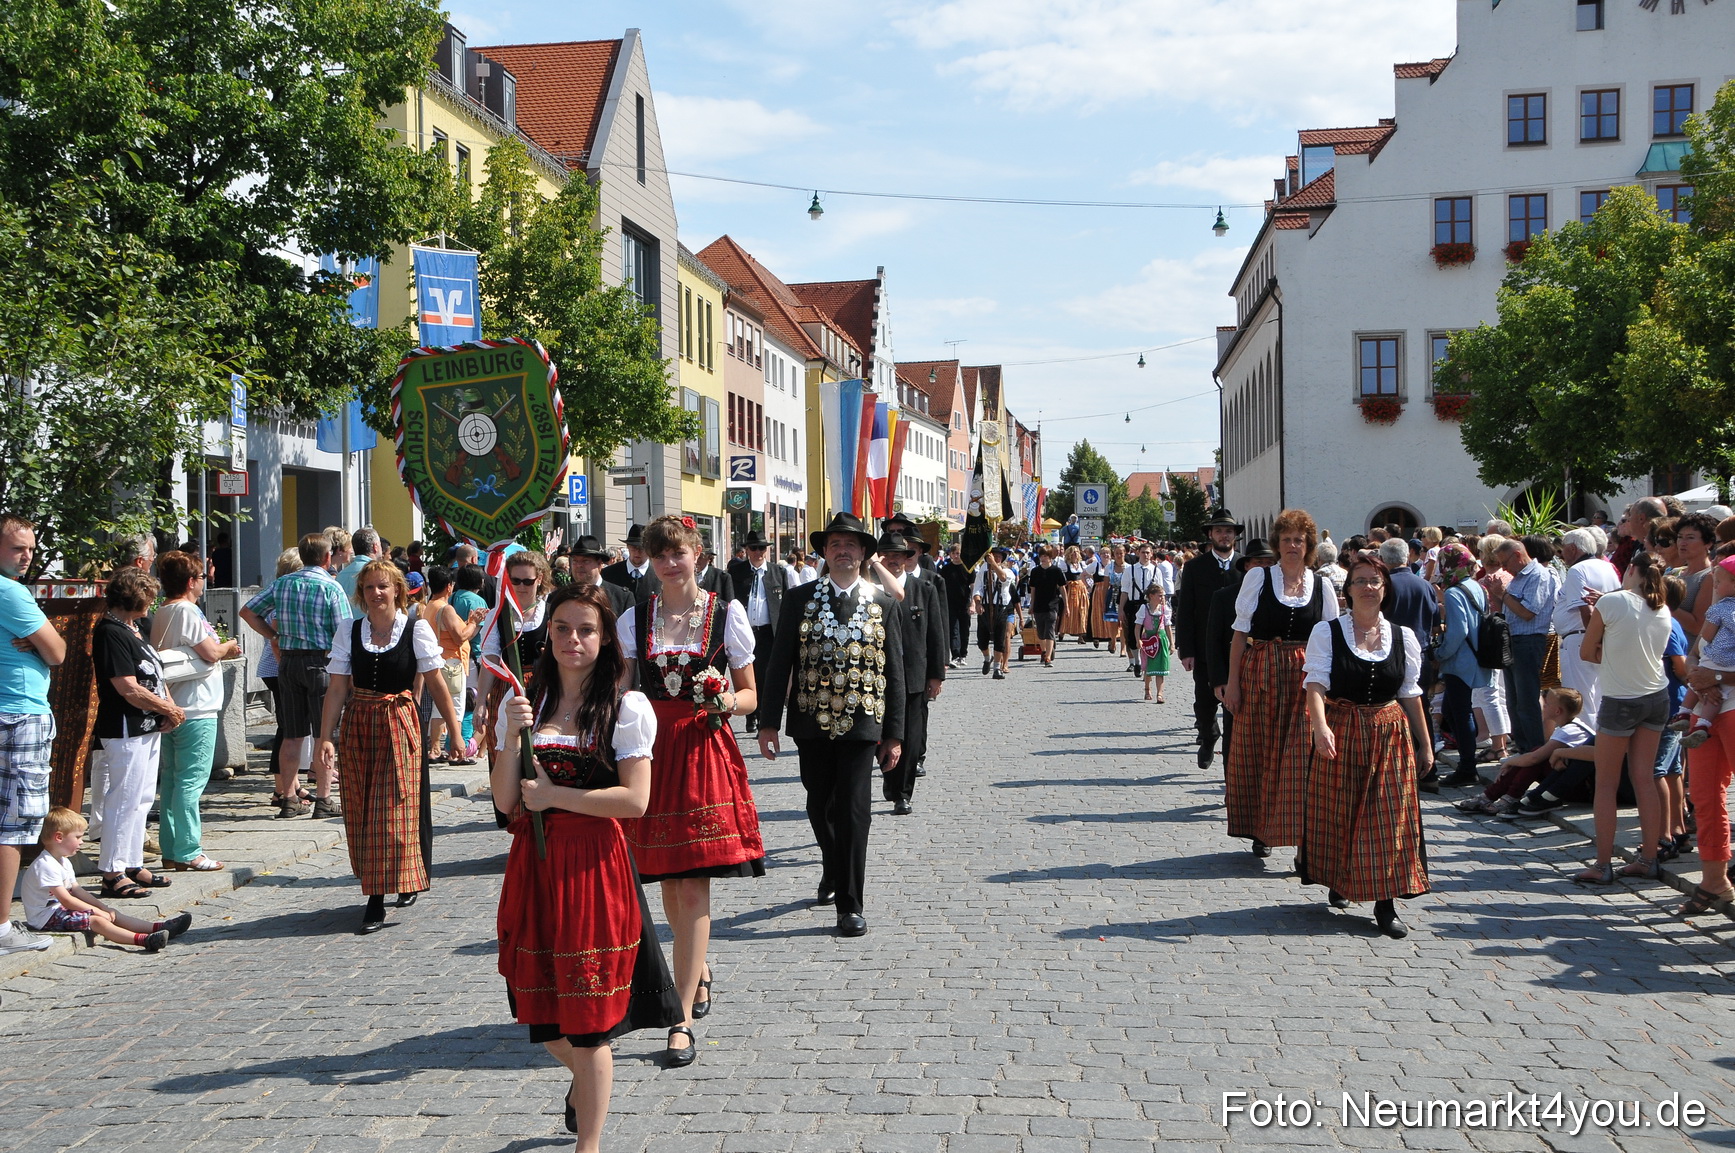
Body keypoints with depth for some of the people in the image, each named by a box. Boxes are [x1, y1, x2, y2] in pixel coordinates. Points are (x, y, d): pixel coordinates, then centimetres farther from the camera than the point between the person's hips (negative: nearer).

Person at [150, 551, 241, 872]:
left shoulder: (161, 613, 15)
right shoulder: (186, 611, -14)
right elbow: (211, 653, -15)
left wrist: (222, 650, 16)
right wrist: (227, 646, 4)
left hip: (173, 710, 10)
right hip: (196, 711, -9)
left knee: (172, 780, 12)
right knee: (191, 781, -6)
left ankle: (171, 851, 16)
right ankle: (188, 853, -4)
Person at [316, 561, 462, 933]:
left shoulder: (416, 629, -4)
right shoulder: (349, 633, 3)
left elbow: (436, 683, -2)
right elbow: (337, 689, 2)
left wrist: (455, 731, -3)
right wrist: (326, 737, -6)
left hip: (400, 724, -3)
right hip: (358, 727, 3)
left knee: (397, 808, -5)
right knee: (362, 812, 5)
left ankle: (405, 882, 10)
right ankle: (374, 899, 13)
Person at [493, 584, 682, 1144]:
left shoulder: (626, 708, -5)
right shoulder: (524, 703, 7)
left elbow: (634, 799, -14)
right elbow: (505, 799, 1)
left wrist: (553, 795, -12)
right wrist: (512, 734, -12)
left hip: (593, 865, -4)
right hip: (532, 866, 4)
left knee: (587, 1018, 2)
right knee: (542, 1014, 12)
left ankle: (589, 1145, 16)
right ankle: (587, 1073, 46)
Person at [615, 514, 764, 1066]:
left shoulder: (727, 614, 2)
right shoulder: (633, 619, 7)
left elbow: (750, 695, 6)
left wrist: (727, 701, -15)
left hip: (705, 751, -3)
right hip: (652, 750, 3)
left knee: (694, 885, -8)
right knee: (669, 881, 10)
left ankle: (682, 1019, -6)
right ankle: (698, 968, 37)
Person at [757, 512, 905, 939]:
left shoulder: (883, 605, 5)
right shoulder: (799, 599, 4)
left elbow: (894, 672, 5)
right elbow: (781, 663, 3)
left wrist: (894, 734, 2)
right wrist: (769, 722, -3)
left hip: (861, 723, -1)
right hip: (811, 722, 2)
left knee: (853, 808, -7)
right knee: (819, 805, 13)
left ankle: (850, 904, 1)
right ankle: (834, 871, 40)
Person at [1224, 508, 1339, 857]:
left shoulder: (1321, 585, 7)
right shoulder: (1257, 577, 1)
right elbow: (1241, 632, 0)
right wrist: (1233, 681, -6)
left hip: (1305, 678, 1)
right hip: (1260, 675, -1)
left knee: (1302, 758, -4)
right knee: (1258, 751, 6)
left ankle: (1303, 835, 1)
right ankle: (1261, 830, 18)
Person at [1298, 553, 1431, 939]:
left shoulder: (1404, 637, 5)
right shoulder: (1326, 632, -4)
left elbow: (1410, 694, 11)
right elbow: (1316, 684, -15)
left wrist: (1424, 744, 11)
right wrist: (1321, 727, -31)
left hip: (1390, 735, 2)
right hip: (1340, 733, -2)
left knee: (1389, 817, -3)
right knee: (1338, 811, 7)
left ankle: (1385, 904, 1)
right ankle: (1338, 882, 30)